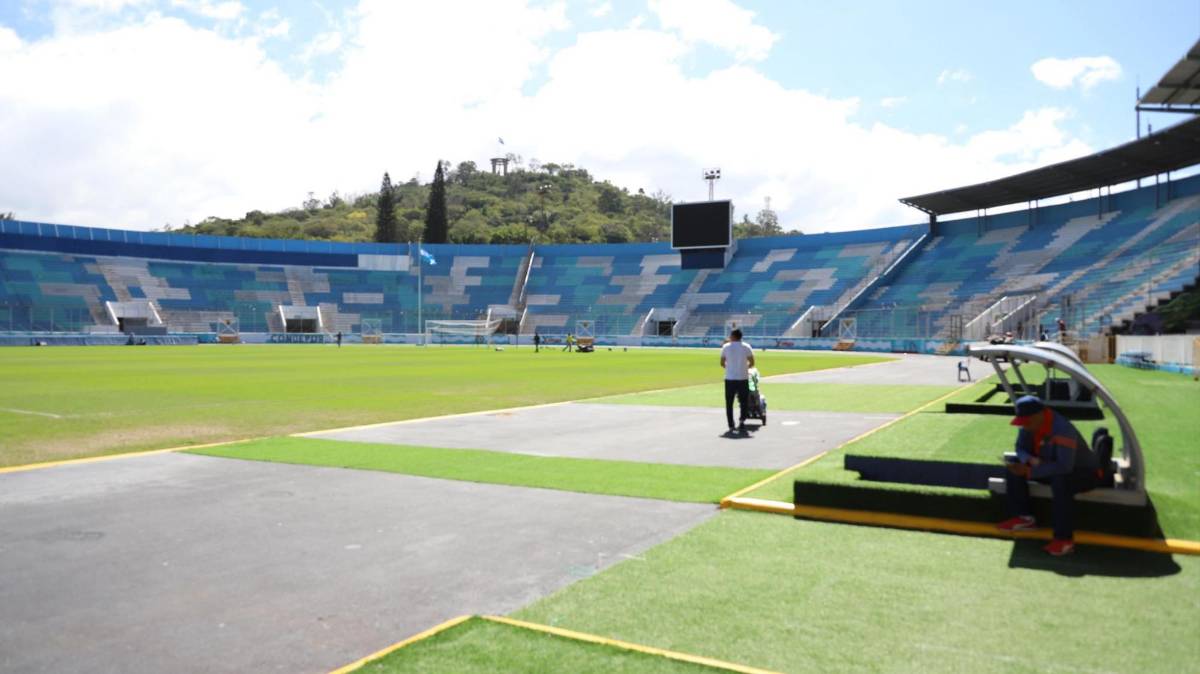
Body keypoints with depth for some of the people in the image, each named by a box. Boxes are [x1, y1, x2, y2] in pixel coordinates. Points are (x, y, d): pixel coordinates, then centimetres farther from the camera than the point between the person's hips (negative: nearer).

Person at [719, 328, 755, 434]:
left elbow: (722, 363, 3)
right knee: (744, 401, 11)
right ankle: (742, 422, -3)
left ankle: (731, 426, 9)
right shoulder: (746, 347, -1)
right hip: (743, 378, 0)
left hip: (730, 378, 0)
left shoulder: (726, 347, -1)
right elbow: (751, 363, 0)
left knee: (729, 403, 9)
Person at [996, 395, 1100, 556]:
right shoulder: (1030, 424, -9)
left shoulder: (1062, 429, -34)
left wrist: (1028, 471, -41)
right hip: (1053, 468, 8)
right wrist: (1032, 461, -20)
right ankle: (1024, 517, 1)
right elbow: (1020, 449, 4)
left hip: (1085, 473, -8)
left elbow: (1064, 467, -40)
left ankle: (1065, 540, -31)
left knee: (1060, 481, -40)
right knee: (1013, 466, -5)